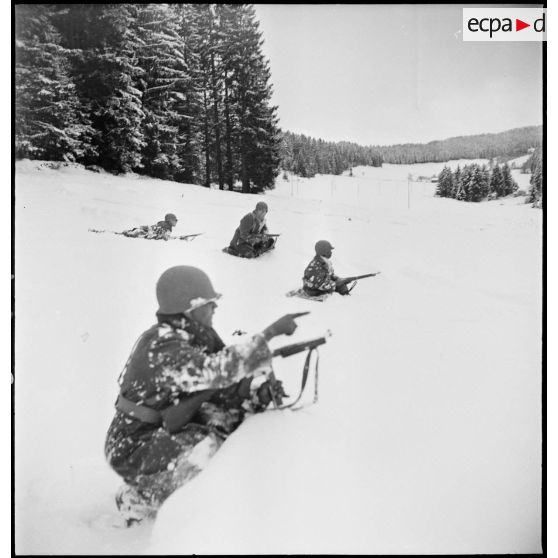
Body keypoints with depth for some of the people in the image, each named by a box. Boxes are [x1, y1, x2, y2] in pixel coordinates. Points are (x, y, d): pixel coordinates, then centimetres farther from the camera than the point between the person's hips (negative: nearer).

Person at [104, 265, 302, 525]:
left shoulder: (188, 336, -1)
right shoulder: (163, 348, -30)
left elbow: (212, 380, 0)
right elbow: (218, 369, -41)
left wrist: (258, 389, -17)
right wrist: (270, 332, -37)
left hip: (163, 428, 9)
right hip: (132, 449, -9)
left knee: (227, 414, 1)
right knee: (209, 449, -25)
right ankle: (136, 500, -1)